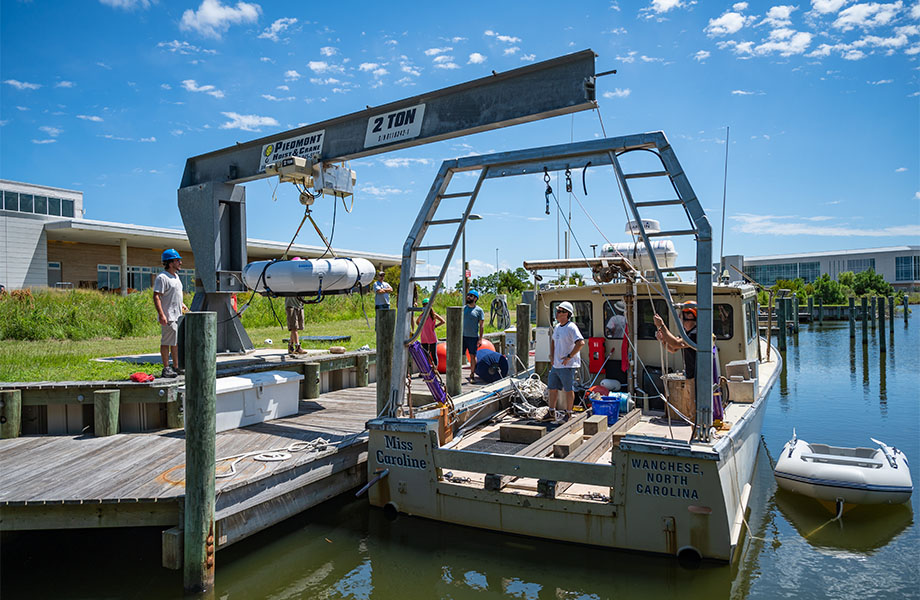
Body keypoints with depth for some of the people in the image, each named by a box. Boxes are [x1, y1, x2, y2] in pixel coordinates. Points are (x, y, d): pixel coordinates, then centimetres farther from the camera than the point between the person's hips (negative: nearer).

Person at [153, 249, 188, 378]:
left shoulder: (176, 276, 16)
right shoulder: (162, 277, -14)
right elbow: (156, 296, -20)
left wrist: (182, 304, 18)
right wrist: (161, 315, -26)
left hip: (178, 315, 9)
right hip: (168, 316, -9)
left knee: (177, 342, 13)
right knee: (166, 342, -2)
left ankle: (177, 368, 20)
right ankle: (166, 369, 4)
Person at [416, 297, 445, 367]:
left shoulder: (433, 315, -5)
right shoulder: (421, 316, 4)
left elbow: (443, 321, -1)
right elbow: (417, 322, 24)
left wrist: (435, 326, -5)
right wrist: (421, 327, 9)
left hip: (432, 338, -3)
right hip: (424, 339, 3)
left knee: (434, 355, 3)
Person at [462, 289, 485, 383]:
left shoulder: (479, 310, -1)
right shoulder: (463, 308, 9)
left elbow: (481, 325, -1)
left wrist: (480, 338, -6)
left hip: (473, 337, -3)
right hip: (462, 336, 3)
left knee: (473, 356, 5)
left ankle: (472, 375, 17)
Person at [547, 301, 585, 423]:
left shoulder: (571, 327, -15)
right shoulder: (557, 327, 12)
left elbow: (581, 343, -26)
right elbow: (553, 341, 30)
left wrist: (569, 356, -22)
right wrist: (552, 356, 20)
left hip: (567, 365, -9)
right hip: (556, 365, 9)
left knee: (568, 390, 1)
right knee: (552, 388, 14)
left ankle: (568, 415, 11)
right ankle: (552, 412, 25)